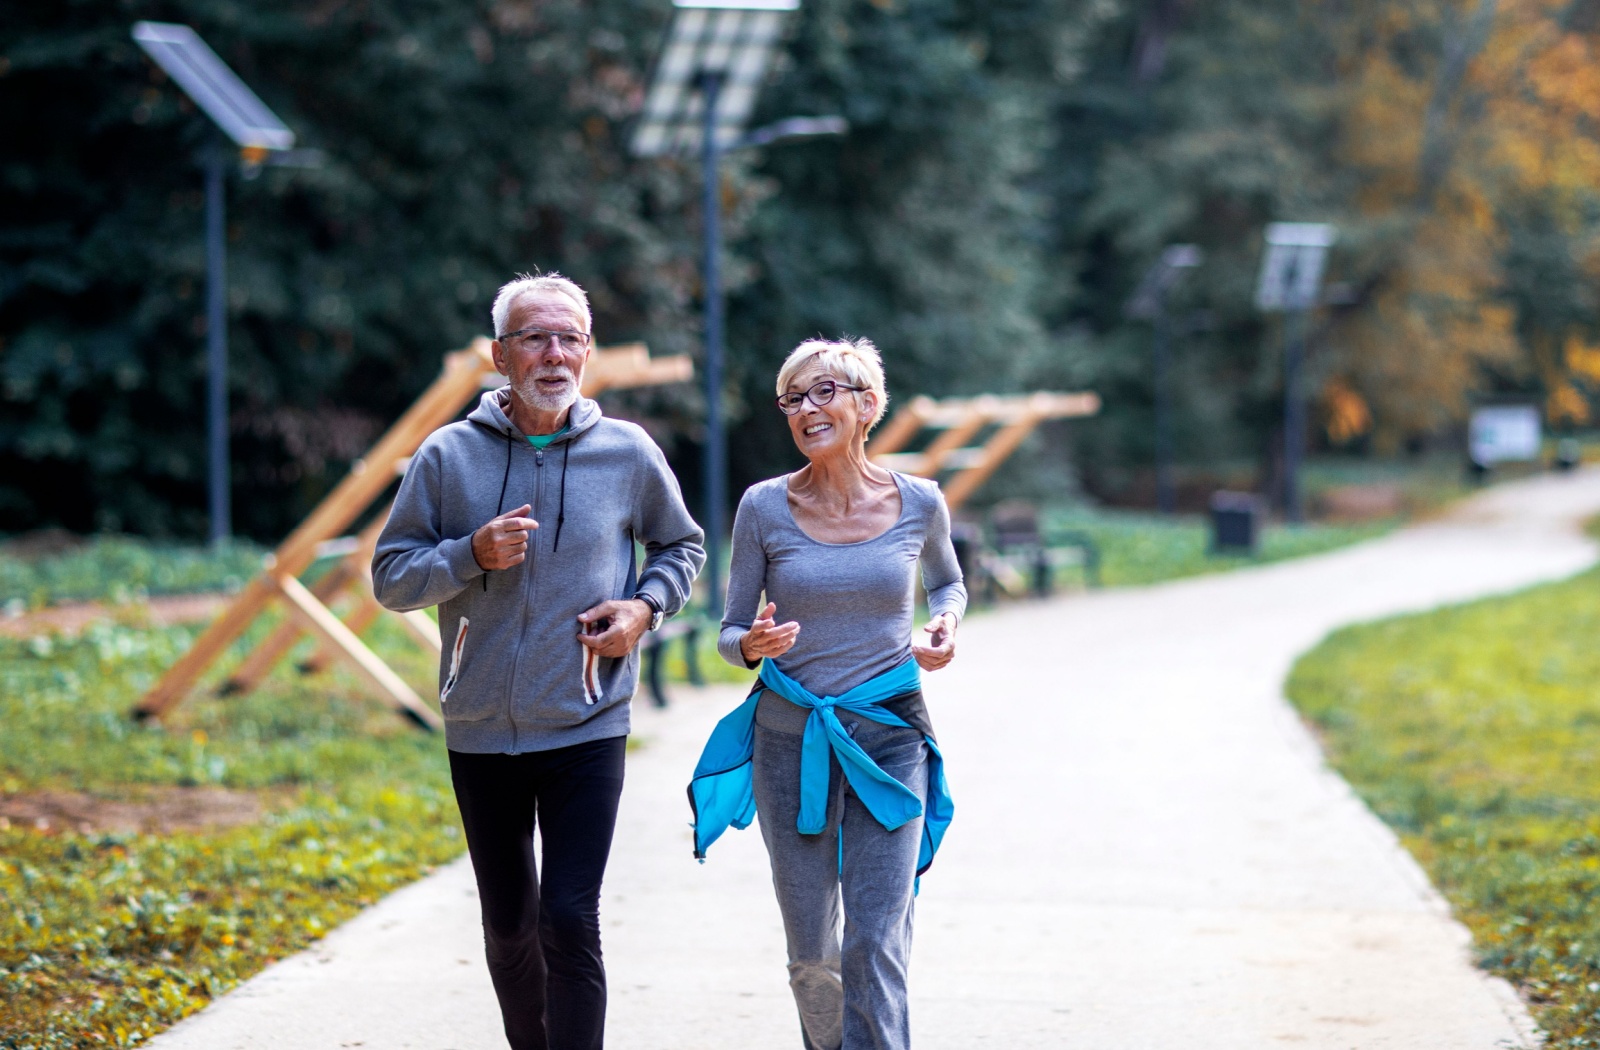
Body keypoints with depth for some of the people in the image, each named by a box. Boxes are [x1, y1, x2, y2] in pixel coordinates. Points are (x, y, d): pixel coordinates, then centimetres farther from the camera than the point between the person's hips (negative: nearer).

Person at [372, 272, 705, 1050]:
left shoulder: (628, 454, -1)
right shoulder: (448, 456, -3)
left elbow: (682, 546, 16)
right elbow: (390, 576, 0)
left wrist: (646, 606, -4)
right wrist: (471, 555, -17)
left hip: (587, 730, -2)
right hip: (481, 732, 2)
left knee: (569, 923, -12)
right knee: (508, 925, 15)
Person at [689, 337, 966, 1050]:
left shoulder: (918, 503, -1)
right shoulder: (765, 508, -3)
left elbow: (947, 582, 21)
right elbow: (731, 632, 4)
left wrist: (946, 627, -1)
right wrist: (753, 644, -19)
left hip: (889, 740, -1)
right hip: (791, 742, 1)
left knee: (874, 946, -10)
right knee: (811, 957, 8)